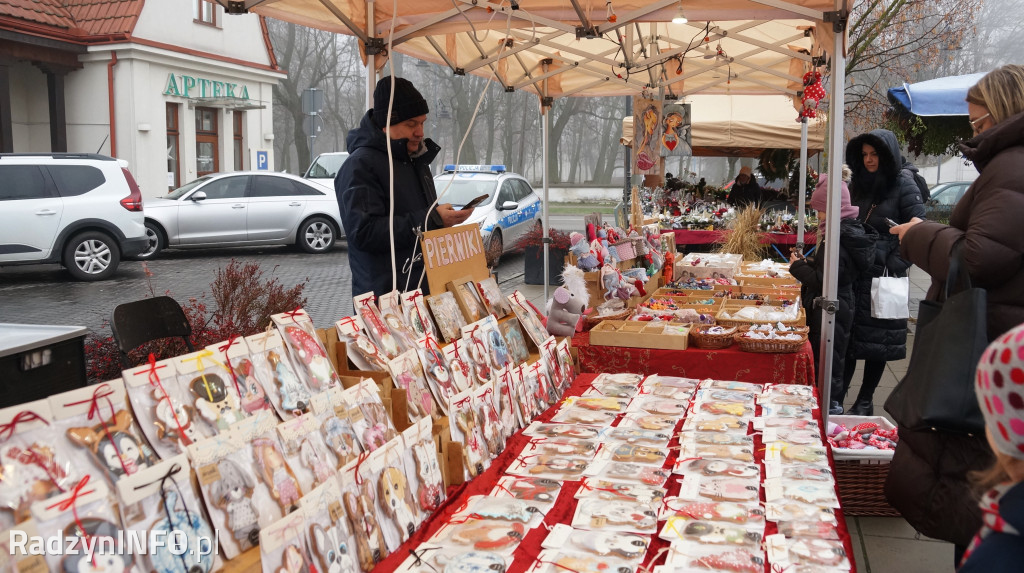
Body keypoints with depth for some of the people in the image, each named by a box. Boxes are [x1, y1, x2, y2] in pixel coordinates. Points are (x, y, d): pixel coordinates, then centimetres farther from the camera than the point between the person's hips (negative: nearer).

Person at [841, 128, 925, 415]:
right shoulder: (857, 184, 11)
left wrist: (895, 266, -15)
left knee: (877, 337, 4)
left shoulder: (904, 185, -5)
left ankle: (865, 400, 13)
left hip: (883, 274, -5)